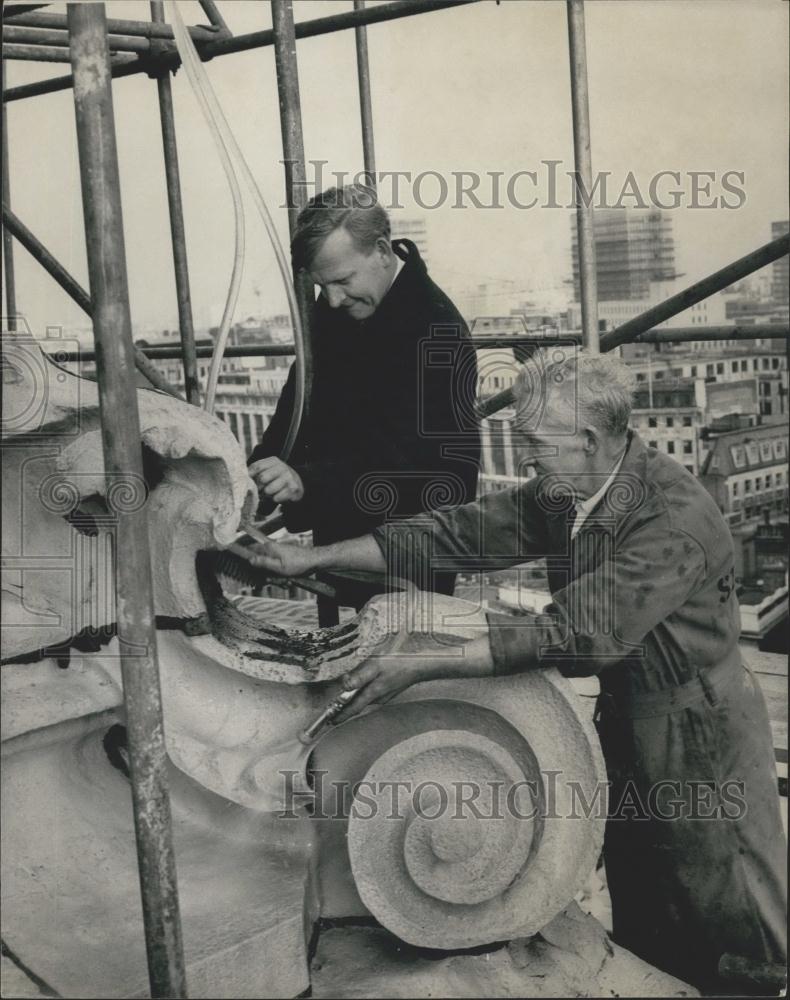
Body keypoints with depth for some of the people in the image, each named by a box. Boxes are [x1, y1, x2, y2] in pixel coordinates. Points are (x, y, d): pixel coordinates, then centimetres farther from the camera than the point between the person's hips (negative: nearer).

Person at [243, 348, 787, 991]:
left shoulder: (675, 520, -30)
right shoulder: (562, 494, -6)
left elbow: (574, 631, -36)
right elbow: (458, 532, -7)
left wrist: (419, 668, -37)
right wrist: (314, 558, -12)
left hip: (698, 732, -7)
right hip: (626, 717, 7)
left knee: (720, 915, 11)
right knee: (637, 911, 22)